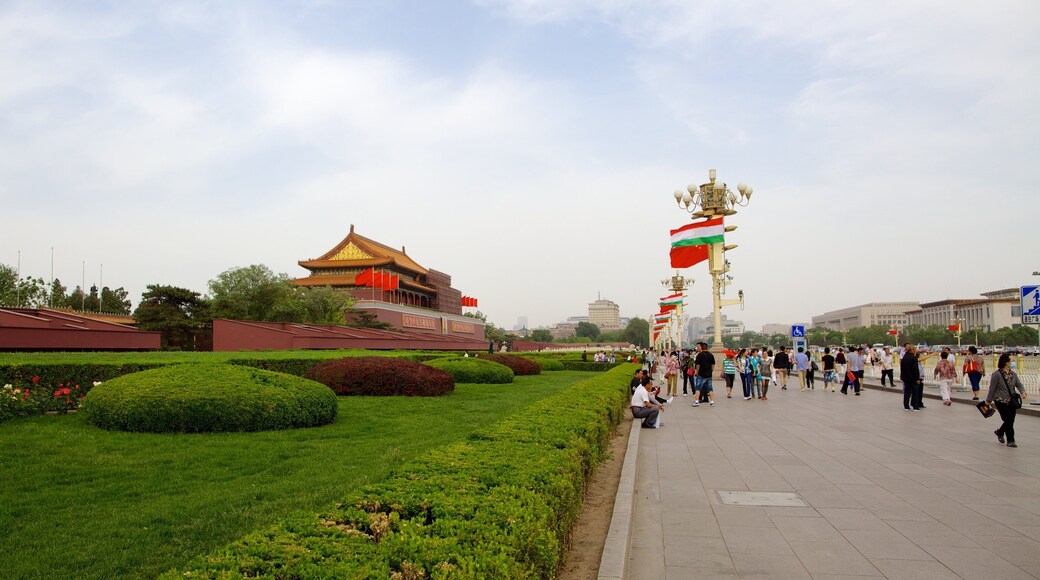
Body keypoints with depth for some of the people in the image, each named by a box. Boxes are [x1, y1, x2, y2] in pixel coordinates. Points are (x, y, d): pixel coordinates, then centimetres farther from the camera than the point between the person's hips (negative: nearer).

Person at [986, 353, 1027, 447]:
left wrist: (1023, 392, -20)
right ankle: (1010, 441, 5)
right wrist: (988, 400, -3)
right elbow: (992, 388, -8)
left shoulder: (1013, 374, 7)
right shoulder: (996, 374, -12)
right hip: (1001, 401, -6)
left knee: (1011, 420, 10)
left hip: (1011, 401, 6)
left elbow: (1019, 384, 2)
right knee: (1009, 420, -8)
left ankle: (999, 432, 37)